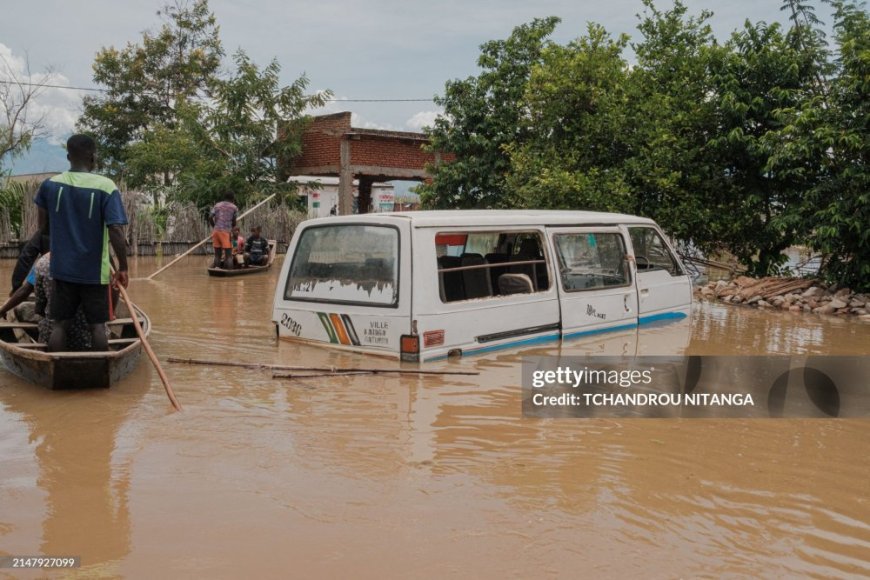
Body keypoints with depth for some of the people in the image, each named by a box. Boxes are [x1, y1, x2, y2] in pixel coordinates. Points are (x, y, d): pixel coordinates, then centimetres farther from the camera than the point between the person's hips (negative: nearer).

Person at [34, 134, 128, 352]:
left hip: (62, 269, 3)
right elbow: (116, 232, -18)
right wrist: (123, 268, -8)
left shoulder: (49, 184, -1)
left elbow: (43, 228, 9)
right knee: (97, 325, 8)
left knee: (60, 325, 11)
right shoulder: (106, 187, -13)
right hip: (95, 271, -3)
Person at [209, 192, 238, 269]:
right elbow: (234, 222, 5)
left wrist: (214, 226, 15)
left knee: (217, 255, 10)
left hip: (215, 231, 4)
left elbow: (210, 217, 4)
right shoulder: (234, 207, 4)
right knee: (228, 255, -2)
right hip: (226, 231, -4)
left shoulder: (217, 205, 15)